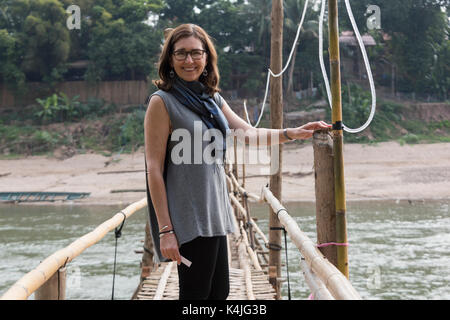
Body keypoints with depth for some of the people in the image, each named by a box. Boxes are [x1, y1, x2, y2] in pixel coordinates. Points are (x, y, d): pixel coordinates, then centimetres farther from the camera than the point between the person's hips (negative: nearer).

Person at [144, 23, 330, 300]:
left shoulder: (212, 99, 13)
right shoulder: (163, 102, -8)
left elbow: (249, 133, 18)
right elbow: (154, 170, -12)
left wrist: (293, 133, 1)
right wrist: (165, 229, -17)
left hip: (214, 213, 7)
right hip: (188, 217, -7)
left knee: (219, 290, 12)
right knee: (196, 293, -1)